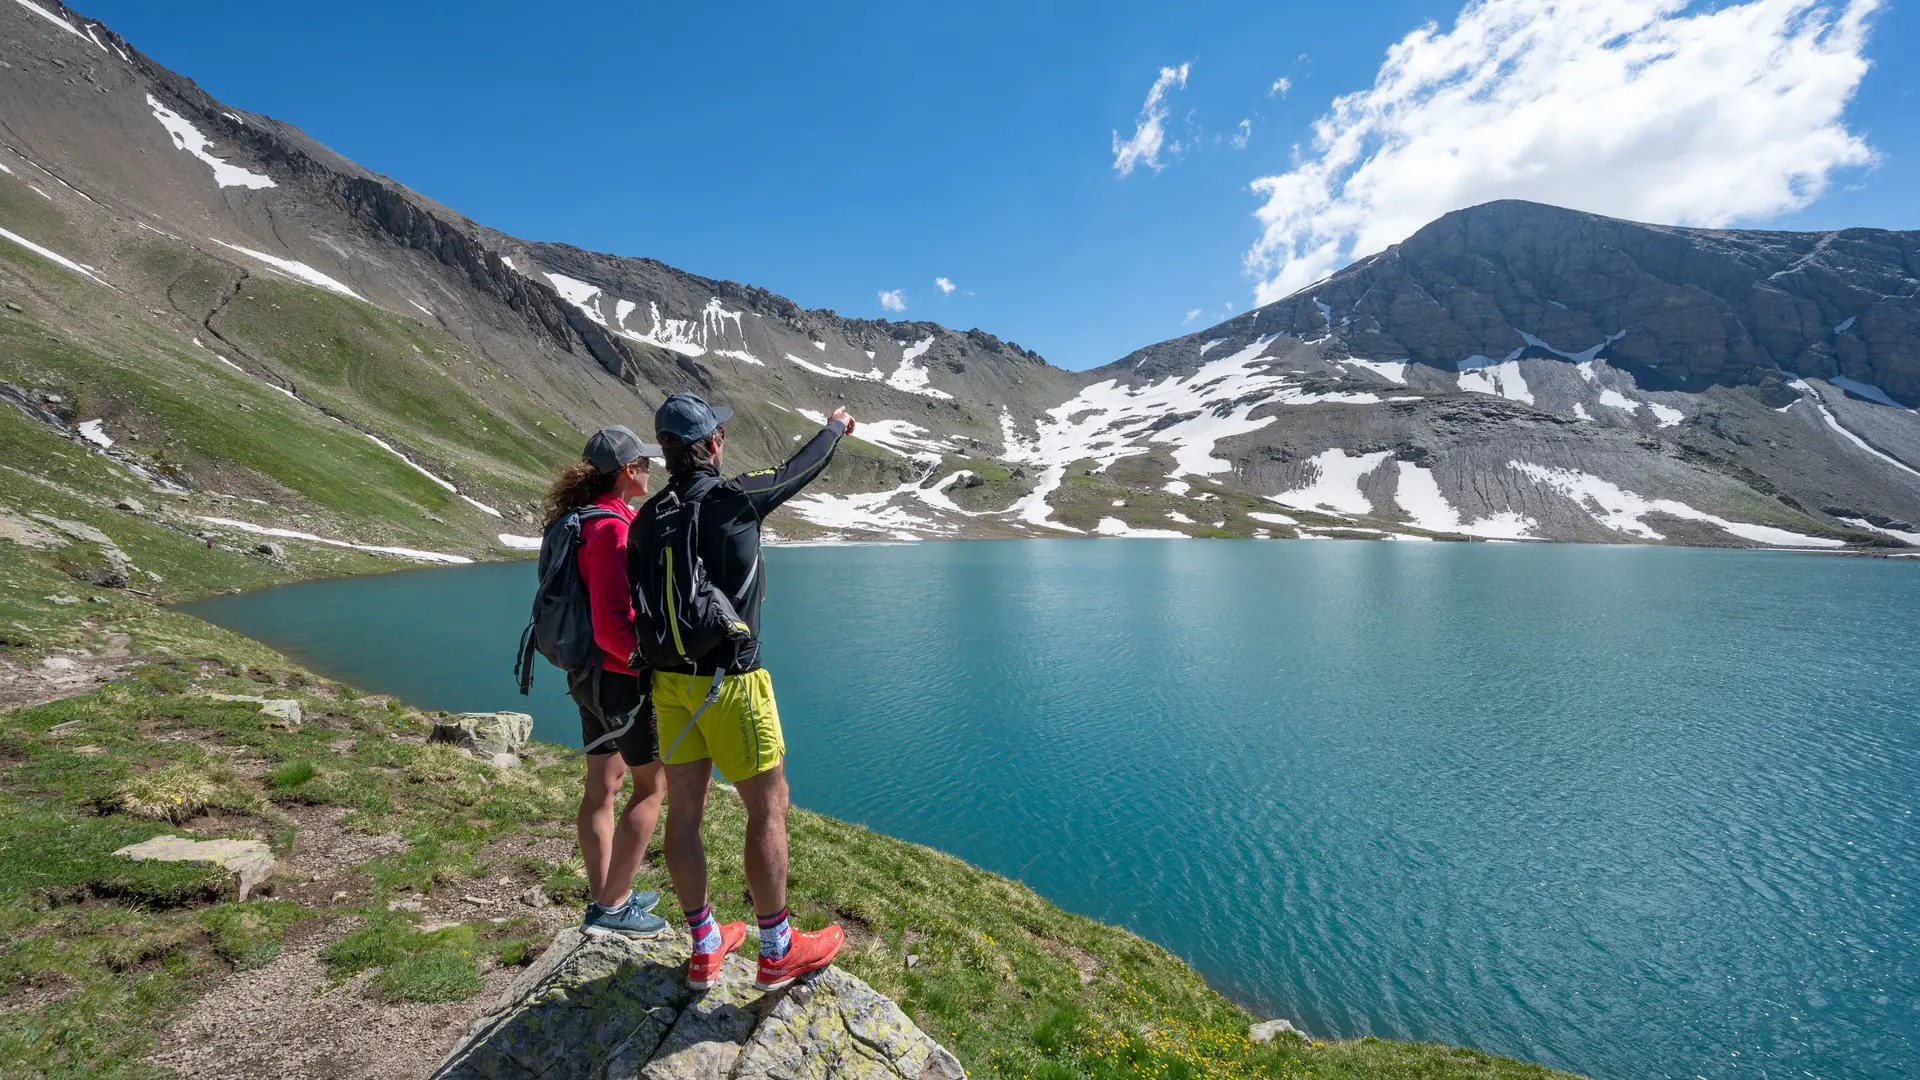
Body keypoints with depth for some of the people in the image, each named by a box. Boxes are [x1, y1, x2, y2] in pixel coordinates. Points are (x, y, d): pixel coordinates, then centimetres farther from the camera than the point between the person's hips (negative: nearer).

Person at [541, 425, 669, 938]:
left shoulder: (580, 521, 8)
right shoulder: (613, 528, -22)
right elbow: (613, 625, -26)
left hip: (591, 674, 10)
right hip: (624, 677, -10)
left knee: (602, 787, 17)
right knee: (652, 786, 5)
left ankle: (604, 897, 31)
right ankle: (612, 907, 14)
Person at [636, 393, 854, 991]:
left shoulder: (648, 518, 5)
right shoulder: (735, 498, -13)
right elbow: (800, 468, 3)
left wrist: (654, 673, 21)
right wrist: (836, 427, 23)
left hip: (669, 680, 7)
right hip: (729, 682, -7)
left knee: (684, 812, 13)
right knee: (768, 808, 6)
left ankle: (705, 948, 31)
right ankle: (777, 952, 19)